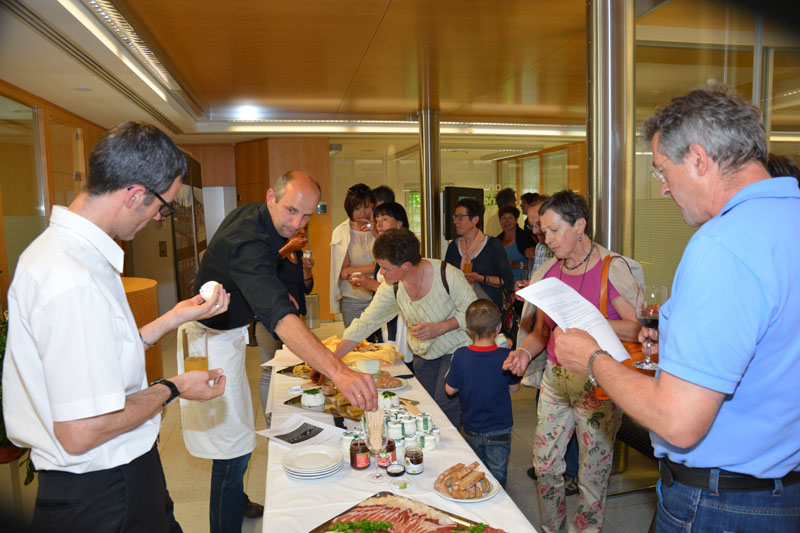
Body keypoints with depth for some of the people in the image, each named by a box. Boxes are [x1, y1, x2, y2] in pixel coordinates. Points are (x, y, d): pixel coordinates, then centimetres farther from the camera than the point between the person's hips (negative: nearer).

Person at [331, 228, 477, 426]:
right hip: (423, 353, 4)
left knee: (445, 404, -10)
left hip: (455, 346, -4)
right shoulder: (391, 288, -13)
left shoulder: (446, 275, -25)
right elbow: (363, 325, -11)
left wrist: (438, 328, -29)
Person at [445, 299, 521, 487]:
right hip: (499, 430, -2)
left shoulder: (461, 356, -17)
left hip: (471, 429, 2)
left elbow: (450, 389, -7)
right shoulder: (505, 356, -20)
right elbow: (514, 388, -4)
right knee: (496, 479, 14)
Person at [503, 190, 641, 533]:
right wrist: (525, 351, -7)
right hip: (555, 379, 5)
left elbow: (638, 328, -14)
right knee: (544, 466, 13)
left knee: (592, 475, 7)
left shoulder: (612, 269, -12)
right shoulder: (548, 272, 5)